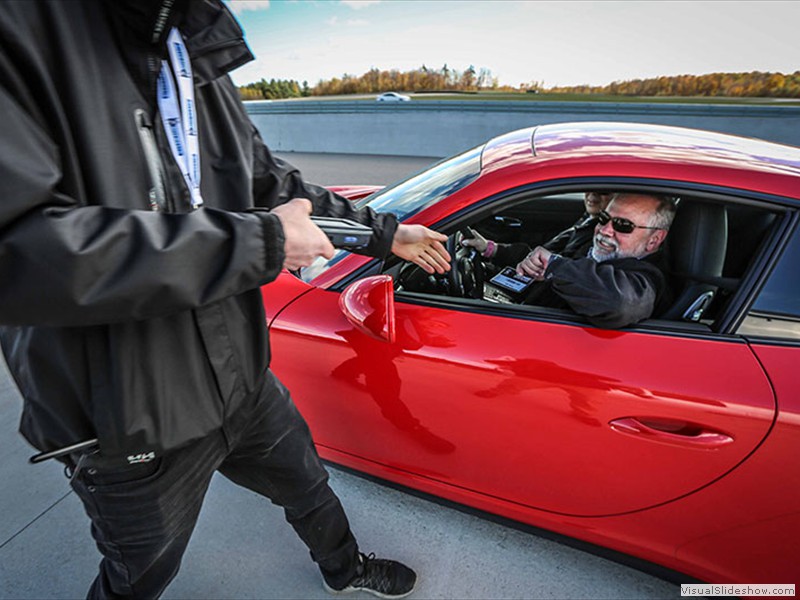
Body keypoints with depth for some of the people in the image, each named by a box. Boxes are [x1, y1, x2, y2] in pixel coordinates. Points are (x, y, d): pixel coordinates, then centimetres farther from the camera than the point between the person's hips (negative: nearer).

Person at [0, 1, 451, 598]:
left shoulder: (196, 57, 4)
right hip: (133, 433, -5)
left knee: (307, 482, 27)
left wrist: (386, 234, 16)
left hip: (244, 381, 6)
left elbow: (273, 182, 12)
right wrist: (261, 241, -30)